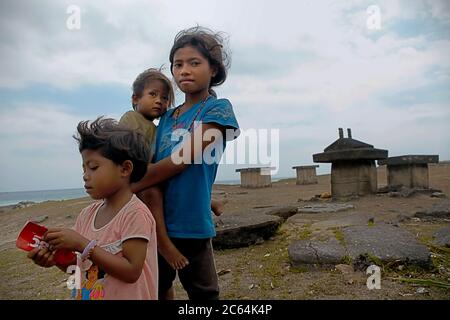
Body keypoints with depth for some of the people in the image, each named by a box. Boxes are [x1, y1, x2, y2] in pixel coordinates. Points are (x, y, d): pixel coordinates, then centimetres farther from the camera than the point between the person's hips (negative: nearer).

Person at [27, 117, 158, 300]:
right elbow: (81, 266, 6)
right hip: (86, 295, 6)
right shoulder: (87, 214, -3)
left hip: (127, 296, -5)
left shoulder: (135, 213, -22)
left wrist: (82, 244, -26)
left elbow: (131, 271, -25)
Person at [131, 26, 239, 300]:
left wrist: (127, 188, -11)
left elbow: (181, 160, -17)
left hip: (191, 222, -6)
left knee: (202, 293, 10)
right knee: (159, 288, 20)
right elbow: (154, 165, 12)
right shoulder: (166, 118, 12)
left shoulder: (218, 109, -8)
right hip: (157, 220, 6)